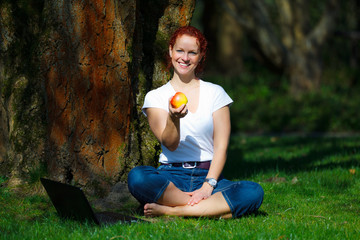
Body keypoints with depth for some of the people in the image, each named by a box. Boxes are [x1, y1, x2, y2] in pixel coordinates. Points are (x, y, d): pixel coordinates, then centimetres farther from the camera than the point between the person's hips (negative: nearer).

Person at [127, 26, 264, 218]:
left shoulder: (215, 93, 10)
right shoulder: (155, 97, 8)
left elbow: (221, 147, 3)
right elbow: (170, 144, -7)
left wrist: (208, 185, -12)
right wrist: (174, 118, -28)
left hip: (208, 175, 1)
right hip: (171, 177, -1)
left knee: (254, 192, -29)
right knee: (137, 177, -34)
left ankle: (169, 210, -29)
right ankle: (214, 208, -27)